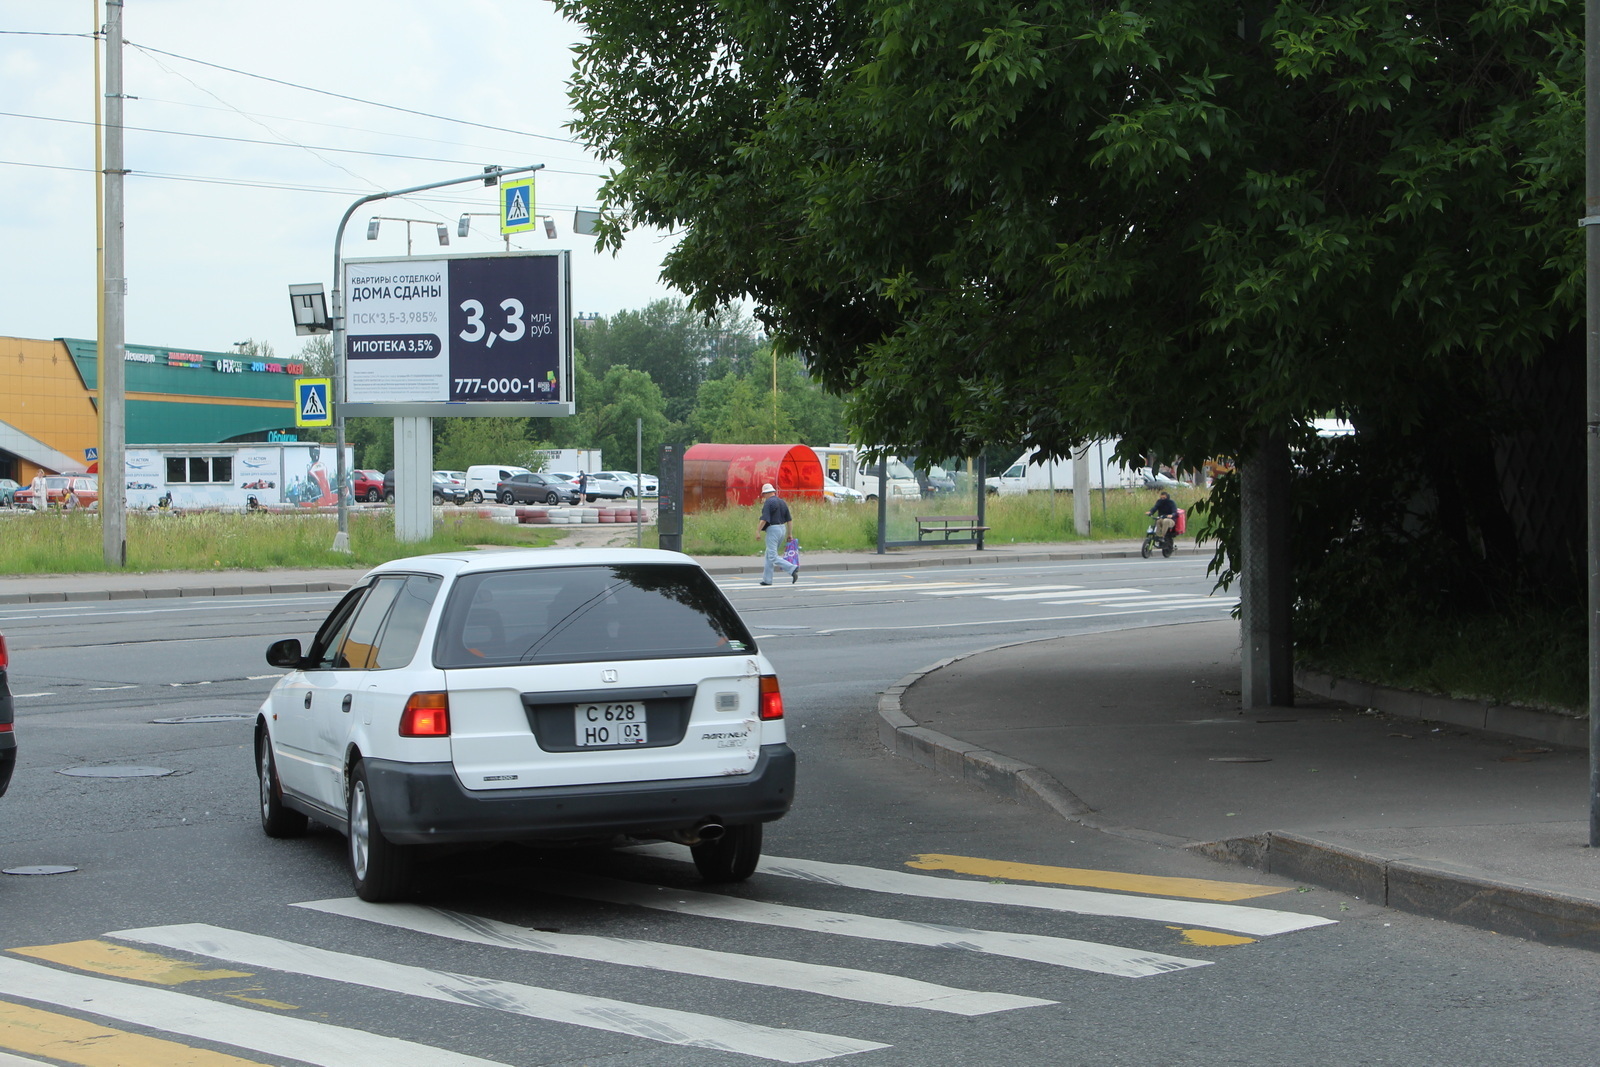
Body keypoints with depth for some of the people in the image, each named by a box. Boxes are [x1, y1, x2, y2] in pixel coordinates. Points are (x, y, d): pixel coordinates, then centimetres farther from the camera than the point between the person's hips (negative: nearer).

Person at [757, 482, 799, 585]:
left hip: (773, 529, -9)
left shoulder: (768, 502, -10)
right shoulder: (782, 502, 13)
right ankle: (767, 579, 17)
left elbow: (764, 519, -18)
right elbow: (789, 519, 15)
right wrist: (789, 534, 21)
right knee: (769, 555, 17)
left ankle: (792, 568, -25)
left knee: (772, 557, -10)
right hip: (783, 529, 9)